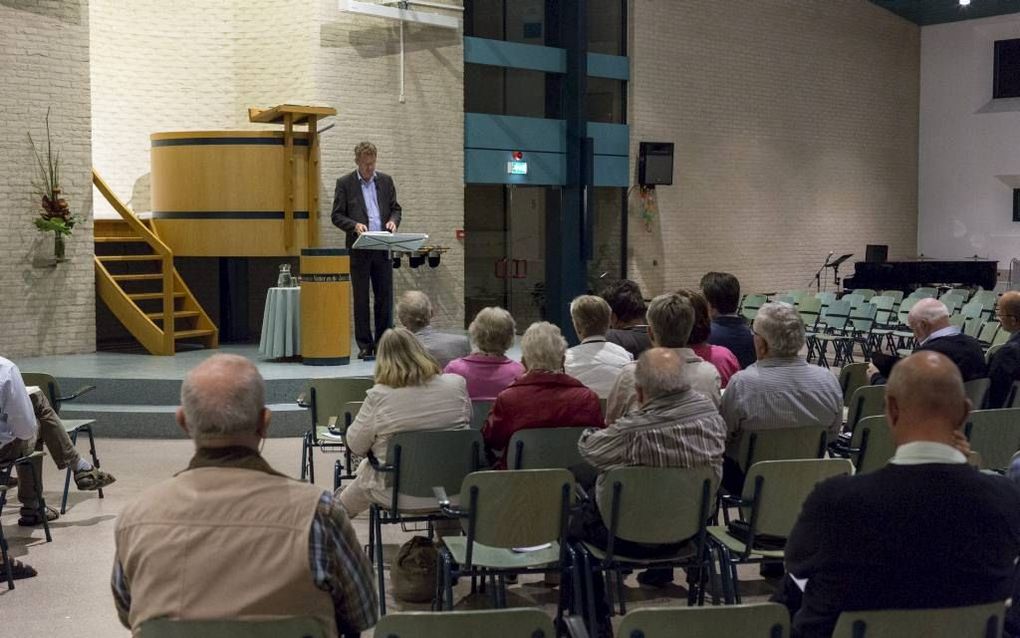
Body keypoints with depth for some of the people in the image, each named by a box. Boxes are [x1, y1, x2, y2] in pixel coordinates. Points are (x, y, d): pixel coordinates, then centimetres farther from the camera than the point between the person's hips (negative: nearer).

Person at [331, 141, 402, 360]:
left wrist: (393, 220, -8)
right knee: (361, 299, 2)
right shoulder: (345, 183, 1)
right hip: (359, 249, -2)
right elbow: (337, 216, 0)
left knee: (385, 297, 3)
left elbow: (396, 209, 14)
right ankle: (365, 346, 8)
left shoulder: (386, 181, 10)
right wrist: (354, 225, -18)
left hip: (383, 249, 3)